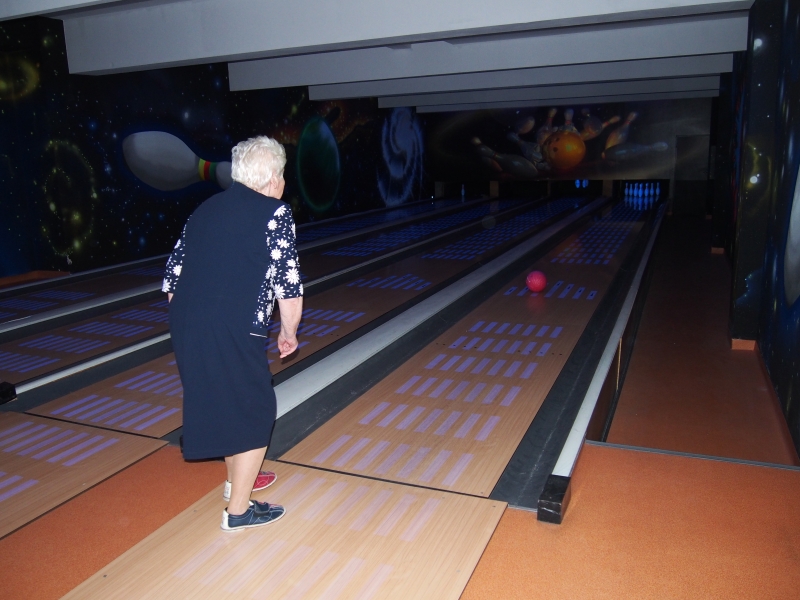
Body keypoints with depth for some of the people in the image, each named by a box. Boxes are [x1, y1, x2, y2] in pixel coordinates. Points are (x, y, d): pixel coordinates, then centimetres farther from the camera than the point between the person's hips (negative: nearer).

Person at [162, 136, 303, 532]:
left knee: (221, 405, 26)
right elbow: (288, 286, -9)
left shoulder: (206, 209, 14)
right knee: (255, 413, 11)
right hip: (233, 335, -7)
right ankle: (238, 510, 22)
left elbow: (172, 278, 14)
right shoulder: (275, 213, -5)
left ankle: (238, 479, 45)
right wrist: (289, 332, 5)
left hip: (186, 330, 7)